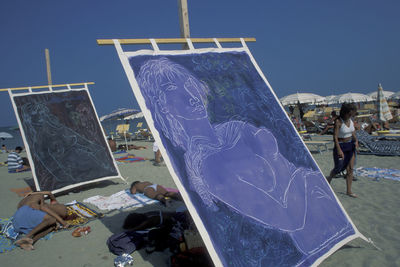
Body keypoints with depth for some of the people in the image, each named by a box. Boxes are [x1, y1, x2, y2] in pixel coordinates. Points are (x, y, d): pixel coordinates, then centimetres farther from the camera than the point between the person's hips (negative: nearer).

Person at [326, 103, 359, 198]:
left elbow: (353, 133, 12)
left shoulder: (351, 120, 2)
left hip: (350, 146, 6)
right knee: (339, 167, 7)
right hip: (341, 146, -6)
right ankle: (329, 178, 40)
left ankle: (349, 191, 14)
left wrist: (356, 141, -7)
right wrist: (339, 150, -26)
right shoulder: (338, 122, -17)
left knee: (350, 169, 5)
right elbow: (335, 137, -21)